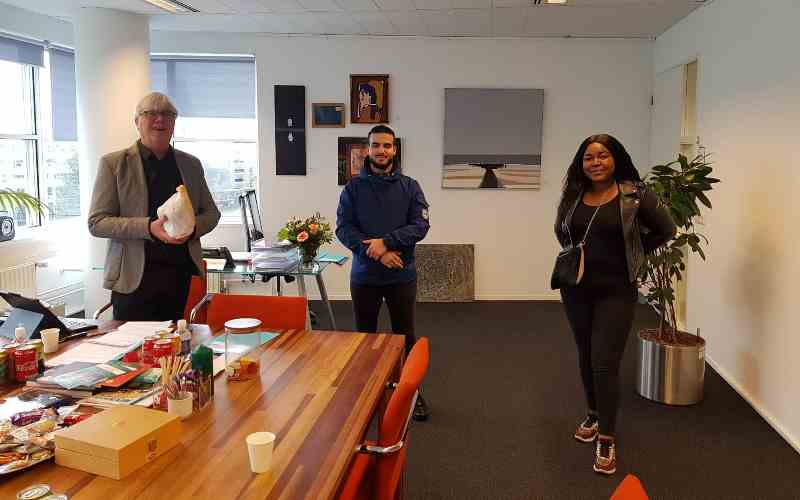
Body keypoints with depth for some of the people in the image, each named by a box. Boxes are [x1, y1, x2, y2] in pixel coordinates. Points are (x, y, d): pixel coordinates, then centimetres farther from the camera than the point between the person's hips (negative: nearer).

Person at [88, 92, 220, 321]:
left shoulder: (191, 164, 13)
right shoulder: (113, 164, 2)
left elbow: (211, 213, 18)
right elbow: (96, 223, -3)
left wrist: (192, 227, -5)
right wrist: (149, 228, -18)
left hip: (183, 277, 3)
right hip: (134, 278, -2)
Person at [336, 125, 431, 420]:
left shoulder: (409, 187, 2)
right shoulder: (354, 188, 2)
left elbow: (420, 225, -7)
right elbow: (343, 228, -5)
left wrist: (386, 241, -20)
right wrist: (375, 251, -18)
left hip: (402, 276, 0)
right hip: (364, 276, 1)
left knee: (405, 337, 8)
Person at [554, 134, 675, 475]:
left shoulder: (635, 195, -10)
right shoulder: (573, 195, 1)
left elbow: (666, 230, 2)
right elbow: (561, 231, 20)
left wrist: (632, 253, 2)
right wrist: (577, 255, 8)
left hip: (616, 292, -4)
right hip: (576, 289, 4)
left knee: (604, 363, -7)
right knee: (585, 357, 17)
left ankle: (606, 440, 5)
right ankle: (594, 415, 37)